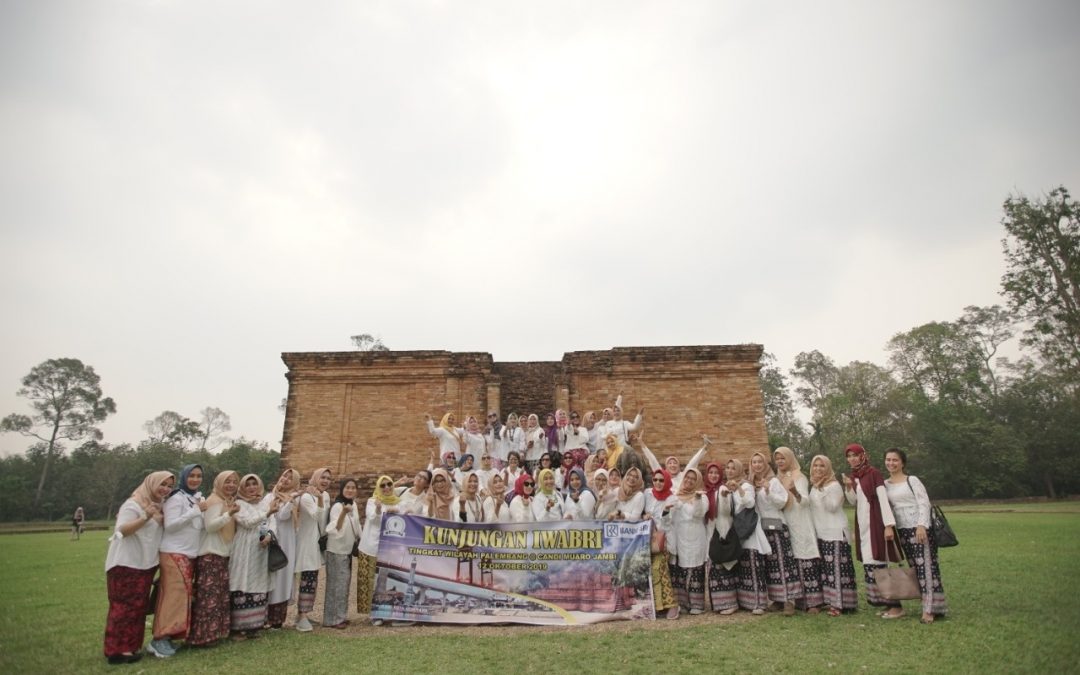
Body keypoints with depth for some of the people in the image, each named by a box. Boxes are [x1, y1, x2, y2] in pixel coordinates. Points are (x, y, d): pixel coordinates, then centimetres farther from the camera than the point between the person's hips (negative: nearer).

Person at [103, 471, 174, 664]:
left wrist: (162, 519, 7)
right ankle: (117, 650, -2)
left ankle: (130, 646, 18)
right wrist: (146, 517, -37)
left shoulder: (158, 506, 13)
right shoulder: (133, 504, -14)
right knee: (125, 606, -7)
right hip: (126, 564, -9)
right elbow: (121, 530, -24)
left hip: (145, 564, 9)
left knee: (138, 606, 11)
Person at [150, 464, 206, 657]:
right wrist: (196, 510, -20)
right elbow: (170, 525, -18)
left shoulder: (199, 498, 14)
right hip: (174, 553, -8)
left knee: (184, 594, 6)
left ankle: (167, 636, 13)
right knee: (174, 594, -11)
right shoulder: (176, 498, -10)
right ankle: (159, 639, -6)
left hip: (191, 554, 8)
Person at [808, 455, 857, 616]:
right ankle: (830, 600, 12)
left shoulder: (834, 485, -9)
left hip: (835, 533, -7)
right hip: (820, 533, 7)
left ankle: (839, 603, -6)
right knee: (826, 568, 7)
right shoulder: (814, 487, 13)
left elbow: (832, 507, -19)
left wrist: (821, 490, -21)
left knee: (836, 567, -8)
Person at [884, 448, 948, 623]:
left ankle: (930, 609, -5)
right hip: (902, 531, 5)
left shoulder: (912, 480, -2)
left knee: (926, 566, -7)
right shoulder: (885, 485, 11)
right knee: (915, 568, 6)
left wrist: (921, 526, -18)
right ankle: (929, 605, 13)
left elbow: (924, 503, -9)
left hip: (920, 528, -5)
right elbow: (886, 508, 12)